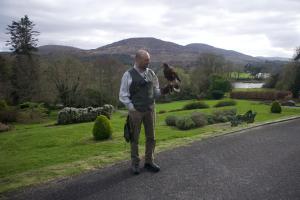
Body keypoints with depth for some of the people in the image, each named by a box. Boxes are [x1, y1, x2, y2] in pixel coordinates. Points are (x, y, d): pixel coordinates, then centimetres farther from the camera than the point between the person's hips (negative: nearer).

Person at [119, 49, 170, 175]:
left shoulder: (151, 73, 6)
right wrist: (132, 108, -14)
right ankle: (135, 164, 21)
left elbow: (155, 92, 11)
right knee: (135, 138, 7)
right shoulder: (128, 75, -7)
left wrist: (161, 92, -10)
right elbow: (123, 96, -6)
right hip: (135, 111, -4)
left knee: (151, 137, 9)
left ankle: (149, 162, 23)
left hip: (150, 110, 4)